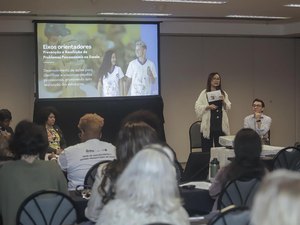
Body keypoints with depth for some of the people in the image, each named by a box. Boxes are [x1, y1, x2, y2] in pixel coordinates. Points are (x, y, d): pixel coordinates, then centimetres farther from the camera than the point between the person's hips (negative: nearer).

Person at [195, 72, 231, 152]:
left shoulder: (223, 93, 13)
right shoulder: (204, 93, 3)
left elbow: (228, 108, 11)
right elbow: (197, 107, -2)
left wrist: (224, 101, -8)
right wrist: (208, 107, -17)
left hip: (221, 126, 3)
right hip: (208, 125, -3)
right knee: (206, 150, -3)